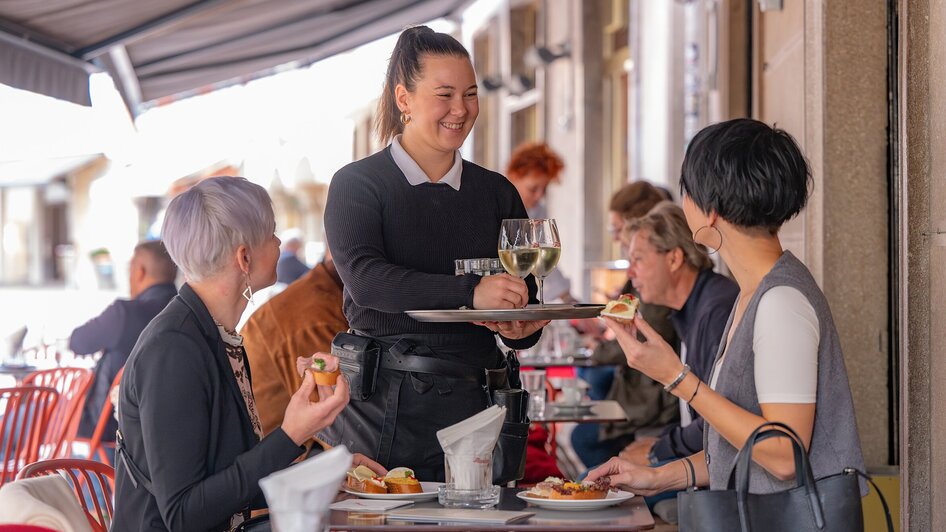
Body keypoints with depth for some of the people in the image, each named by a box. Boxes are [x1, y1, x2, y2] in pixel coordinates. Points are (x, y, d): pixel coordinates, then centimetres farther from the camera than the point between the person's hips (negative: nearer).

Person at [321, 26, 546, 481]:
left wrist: (520, 328, -11)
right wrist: (469, 293, -26)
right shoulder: (356, 184, 2)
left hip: (467, 408, 3)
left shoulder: (497, 193, 13)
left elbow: (526, 308, 14)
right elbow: (364, 277, -15)